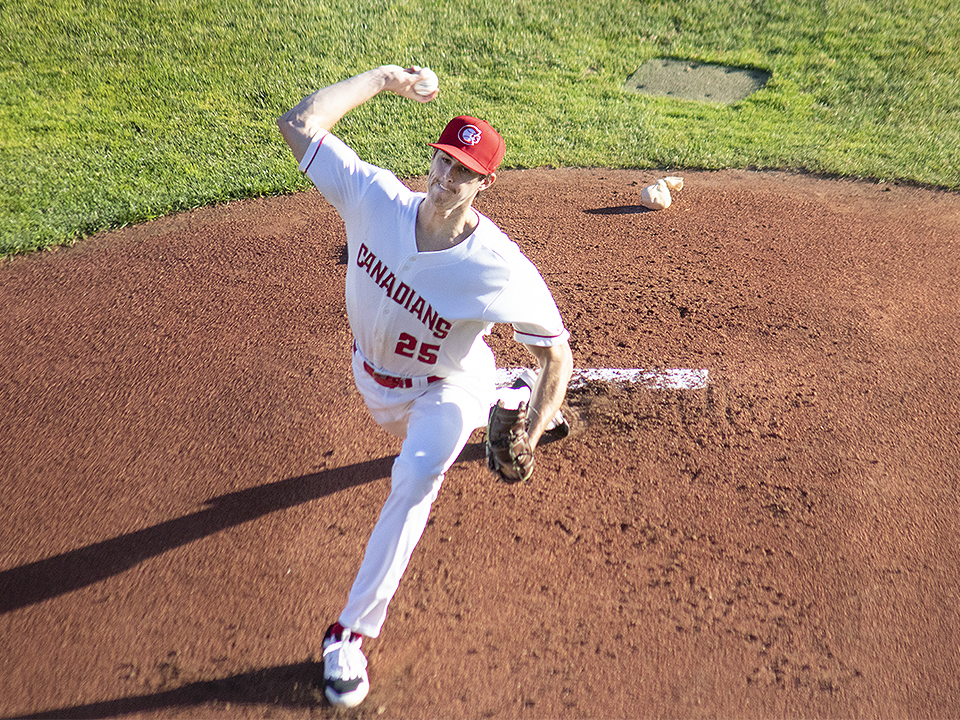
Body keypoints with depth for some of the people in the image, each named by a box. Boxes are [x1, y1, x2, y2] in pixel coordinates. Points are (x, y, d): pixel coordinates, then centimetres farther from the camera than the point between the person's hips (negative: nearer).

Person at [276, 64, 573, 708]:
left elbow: (558, 352, -26)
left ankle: (352, 633, -12)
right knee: (413, 437, 33)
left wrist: (532, 433, -36)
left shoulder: (501, 268, -36)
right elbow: (299, 124, -26)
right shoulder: (376, 199, -28)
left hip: (446, 388, -5)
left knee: (413, 483, -26)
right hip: (374, 373, 5)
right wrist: (381, 79, -22)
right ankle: (461, 430, 68)